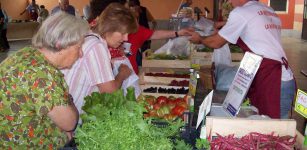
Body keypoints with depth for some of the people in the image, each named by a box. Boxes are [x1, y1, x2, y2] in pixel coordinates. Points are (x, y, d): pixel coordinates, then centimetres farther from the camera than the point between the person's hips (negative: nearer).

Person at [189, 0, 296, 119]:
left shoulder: (240, 13, -7)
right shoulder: (269, 11, 18)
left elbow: (216, 43, 2)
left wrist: (200, 39, 21)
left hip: (273, 83, -9)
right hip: (282, 80, 9)